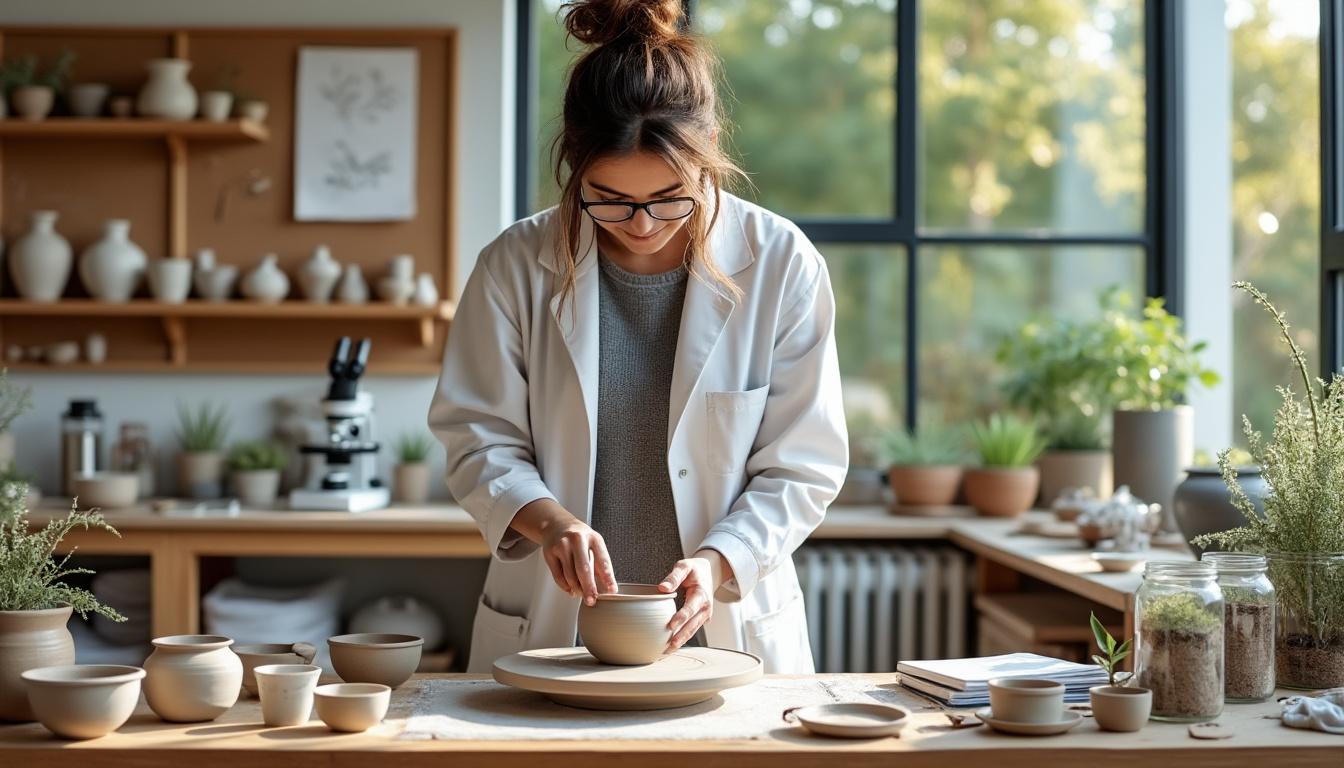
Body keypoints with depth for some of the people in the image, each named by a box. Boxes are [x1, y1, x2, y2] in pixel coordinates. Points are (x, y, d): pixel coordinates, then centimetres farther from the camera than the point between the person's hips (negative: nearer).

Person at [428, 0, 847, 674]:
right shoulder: (516, 266, -1)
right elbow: (479, 437, 3)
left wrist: (717, 561, -15)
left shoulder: (781, 265, -3)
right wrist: (546, 518, -16)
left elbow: (801, 467, 0)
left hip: (729, 636, -2)